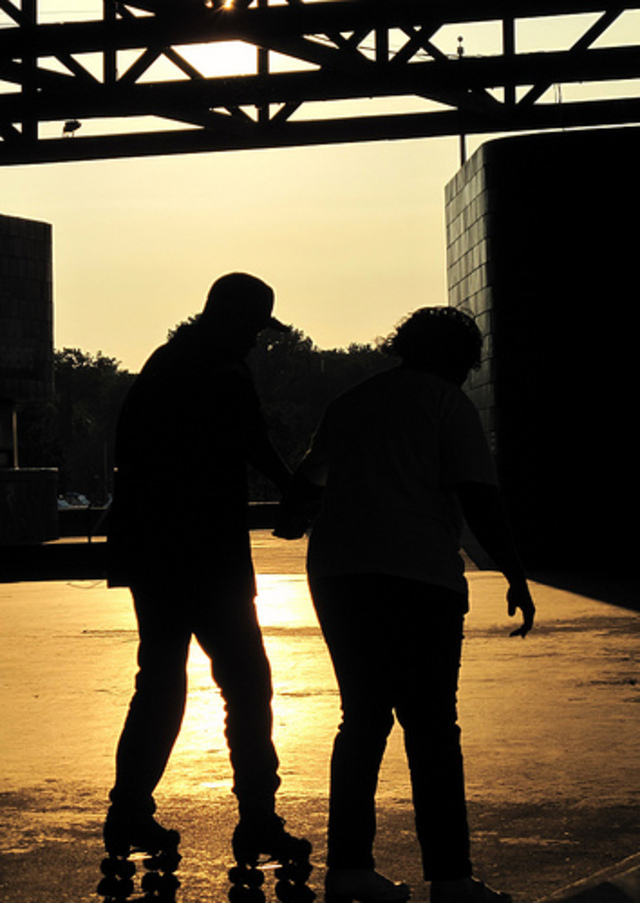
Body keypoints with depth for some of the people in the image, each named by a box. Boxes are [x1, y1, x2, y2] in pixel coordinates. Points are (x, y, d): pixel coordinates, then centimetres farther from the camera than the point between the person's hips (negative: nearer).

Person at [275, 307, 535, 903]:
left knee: (363, 719, 12)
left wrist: (291, 523, 53)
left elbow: (306, 479, 33)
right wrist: (516, 577, -4)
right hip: (418, 578, -6)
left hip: (336, 575, 6)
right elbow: (477, 496, -7)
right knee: (431, 728, -4)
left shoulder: (350, 402, 20)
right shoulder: (445, 401, 2)